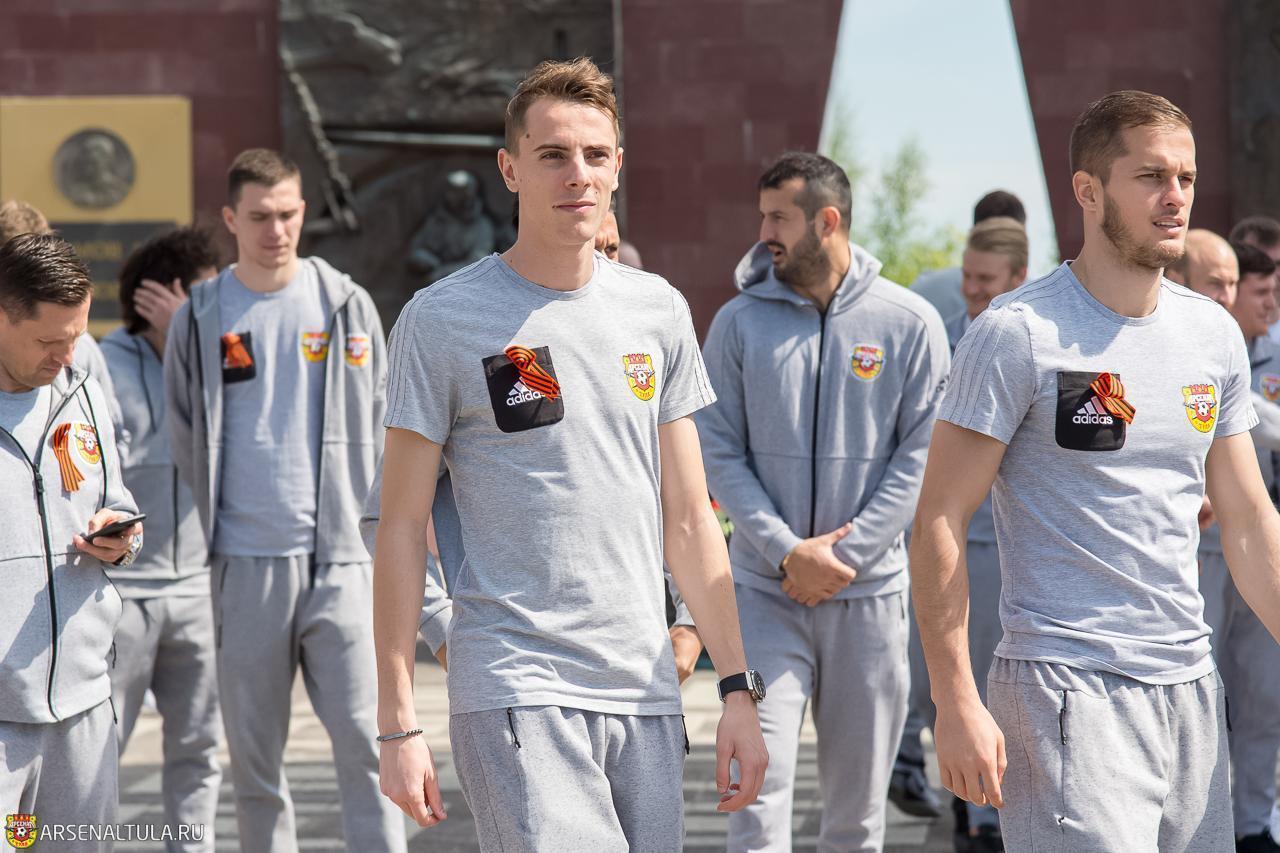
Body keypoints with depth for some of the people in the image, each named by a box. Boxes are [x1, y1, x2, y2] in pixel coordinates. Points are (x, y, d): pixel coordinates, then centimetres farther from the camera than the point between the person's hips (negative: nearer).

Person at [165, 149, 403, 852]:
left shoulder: (346, 305, 6)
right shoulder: (200, 318, 6)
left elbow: (382, 423, 10)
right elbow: (185, 441, 11)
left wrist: (362, 515, 5)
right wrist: (222, 518, 6)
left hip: (340, 556, -1)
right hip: (245, 563, 1)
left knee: (363, 740, -8)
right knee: (254, 753, 6)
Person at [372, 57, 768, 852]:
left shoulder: (658, 311, 10)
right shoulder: (442, 320, -3)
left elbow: (688, 519, 13)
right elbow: (403, 530, -2)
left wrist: (739, 689, 7)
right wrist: (398, 723, -6)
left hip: (646, 695, 5)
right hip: (514, 689, -5)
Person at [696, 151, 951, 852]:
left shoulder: (910, 323, -1)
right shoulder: (739, 321, 1)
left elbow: (920, 455, -3)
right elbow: (720, 452, -1)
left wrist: (846, 552, -11)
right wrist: (787, 550, -13)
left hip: (870, 591, 0)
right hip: (766, 588, 0)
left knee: (860, 782, 9)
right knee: (760, 776, -10)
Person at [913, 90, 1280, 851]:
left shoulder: (1215, 333, 10)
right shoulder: (1020, 335, -9)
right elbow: (940, 523, -10)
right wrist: (957, 702, -15)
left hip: (1191, 685, 6)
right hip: (1069, 693, -6)